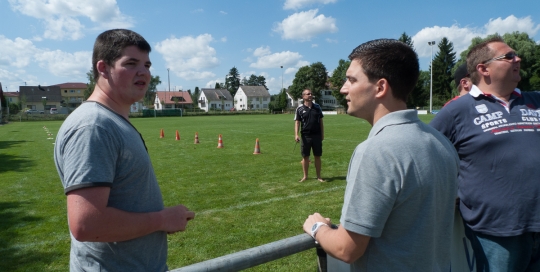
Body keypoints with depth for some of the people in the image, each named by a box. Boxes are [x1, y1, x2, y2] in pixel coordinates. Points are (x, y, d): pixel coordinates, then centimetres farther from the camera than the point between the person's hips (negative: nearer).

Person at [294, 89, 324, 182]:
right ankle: (305, 176, 20)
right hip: (305, 136, -2)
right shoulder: (299, 109, -1)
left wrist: (322, 134, 8)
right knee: (305, 157, 7)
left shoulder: (317, 107, 7)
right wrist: (296, 134, -16)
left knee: (317, 156, 8)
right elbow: (297, 122, -4)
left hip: (317, 135, 2)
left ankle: (318, 176, 18)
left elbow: (321, 121, 11)